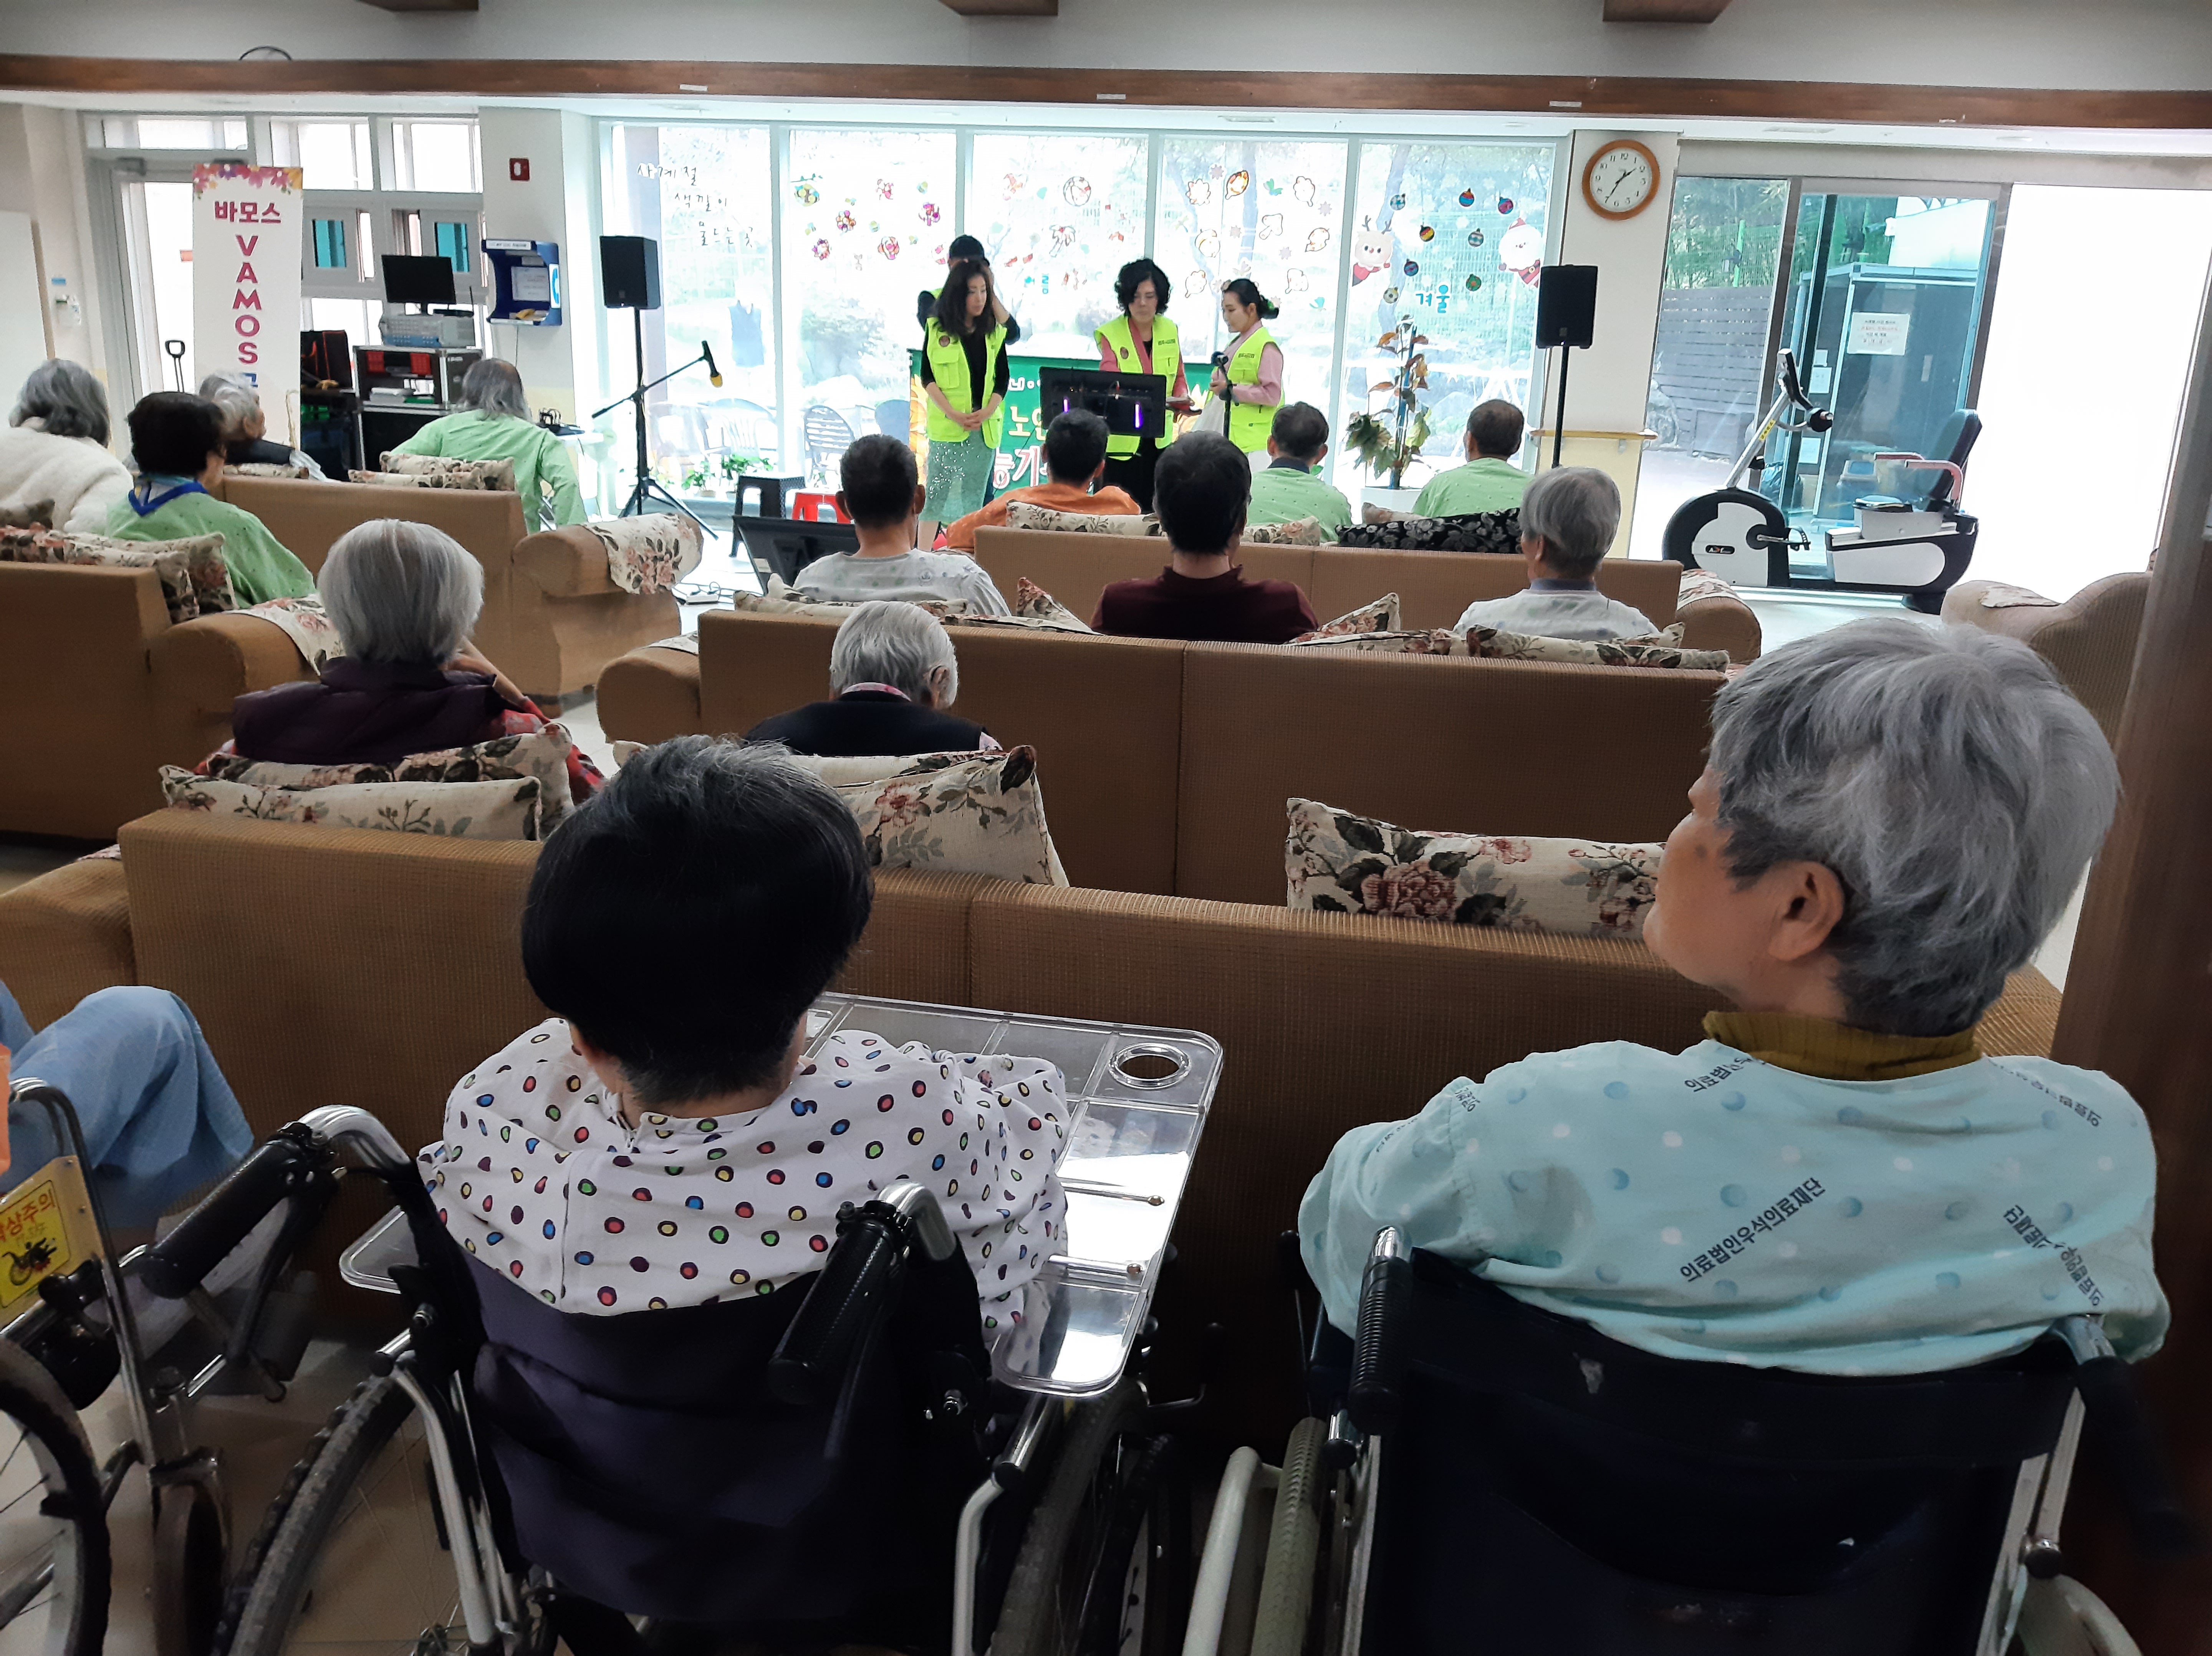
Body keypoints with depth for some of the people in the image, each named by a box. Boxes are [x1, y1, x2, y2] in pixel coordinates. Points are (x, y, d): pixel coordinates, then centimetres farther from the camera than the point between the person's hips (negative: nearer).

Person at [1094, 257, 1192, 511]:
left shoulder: (1170, 331, 8)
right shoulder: (1111, 333, -5)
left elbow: (1179, 377, 17)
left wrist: (1183, 399, -6)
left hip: (1159, 439, 4)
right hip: (1120, 440, -4)